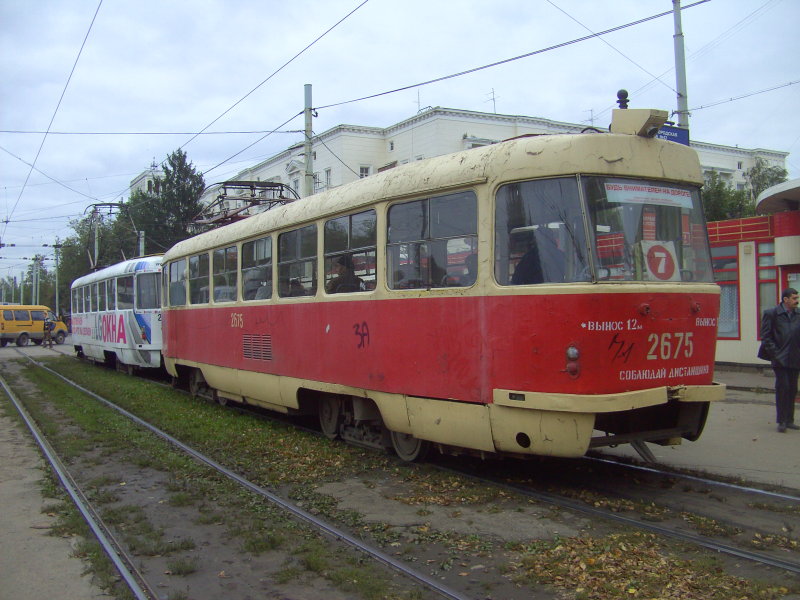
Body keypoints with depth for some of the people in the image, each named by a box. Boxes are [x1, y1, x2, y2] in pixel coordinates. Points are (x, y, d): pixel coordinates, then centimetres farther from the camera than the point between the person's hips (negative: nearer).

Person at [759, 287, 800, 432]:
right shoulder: (771, 314, -3)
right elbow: (766, 337, -5)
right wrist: (775, 354, -11)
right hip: (780, 359, -5)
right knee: (782, 387, -6)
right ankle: (781, 421, 2)